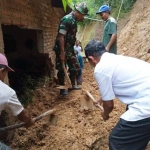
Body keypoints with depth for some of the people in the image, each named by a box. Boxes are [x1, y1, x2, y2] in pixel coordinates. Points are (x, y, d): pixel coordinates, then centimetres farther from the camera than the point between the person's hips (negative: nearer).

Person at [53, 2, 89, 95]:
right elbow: (61, 36, -25)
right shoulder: (67, 19, -20)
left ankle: (73, 85, 30)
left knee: (75, 67, 14)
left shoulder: (74, 20, 9)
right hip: (62, 50, -9)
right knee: (62, 70, 3)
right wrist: (62, 52, -27)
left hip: (70, 49, 9)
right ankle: (62, 89, 17)